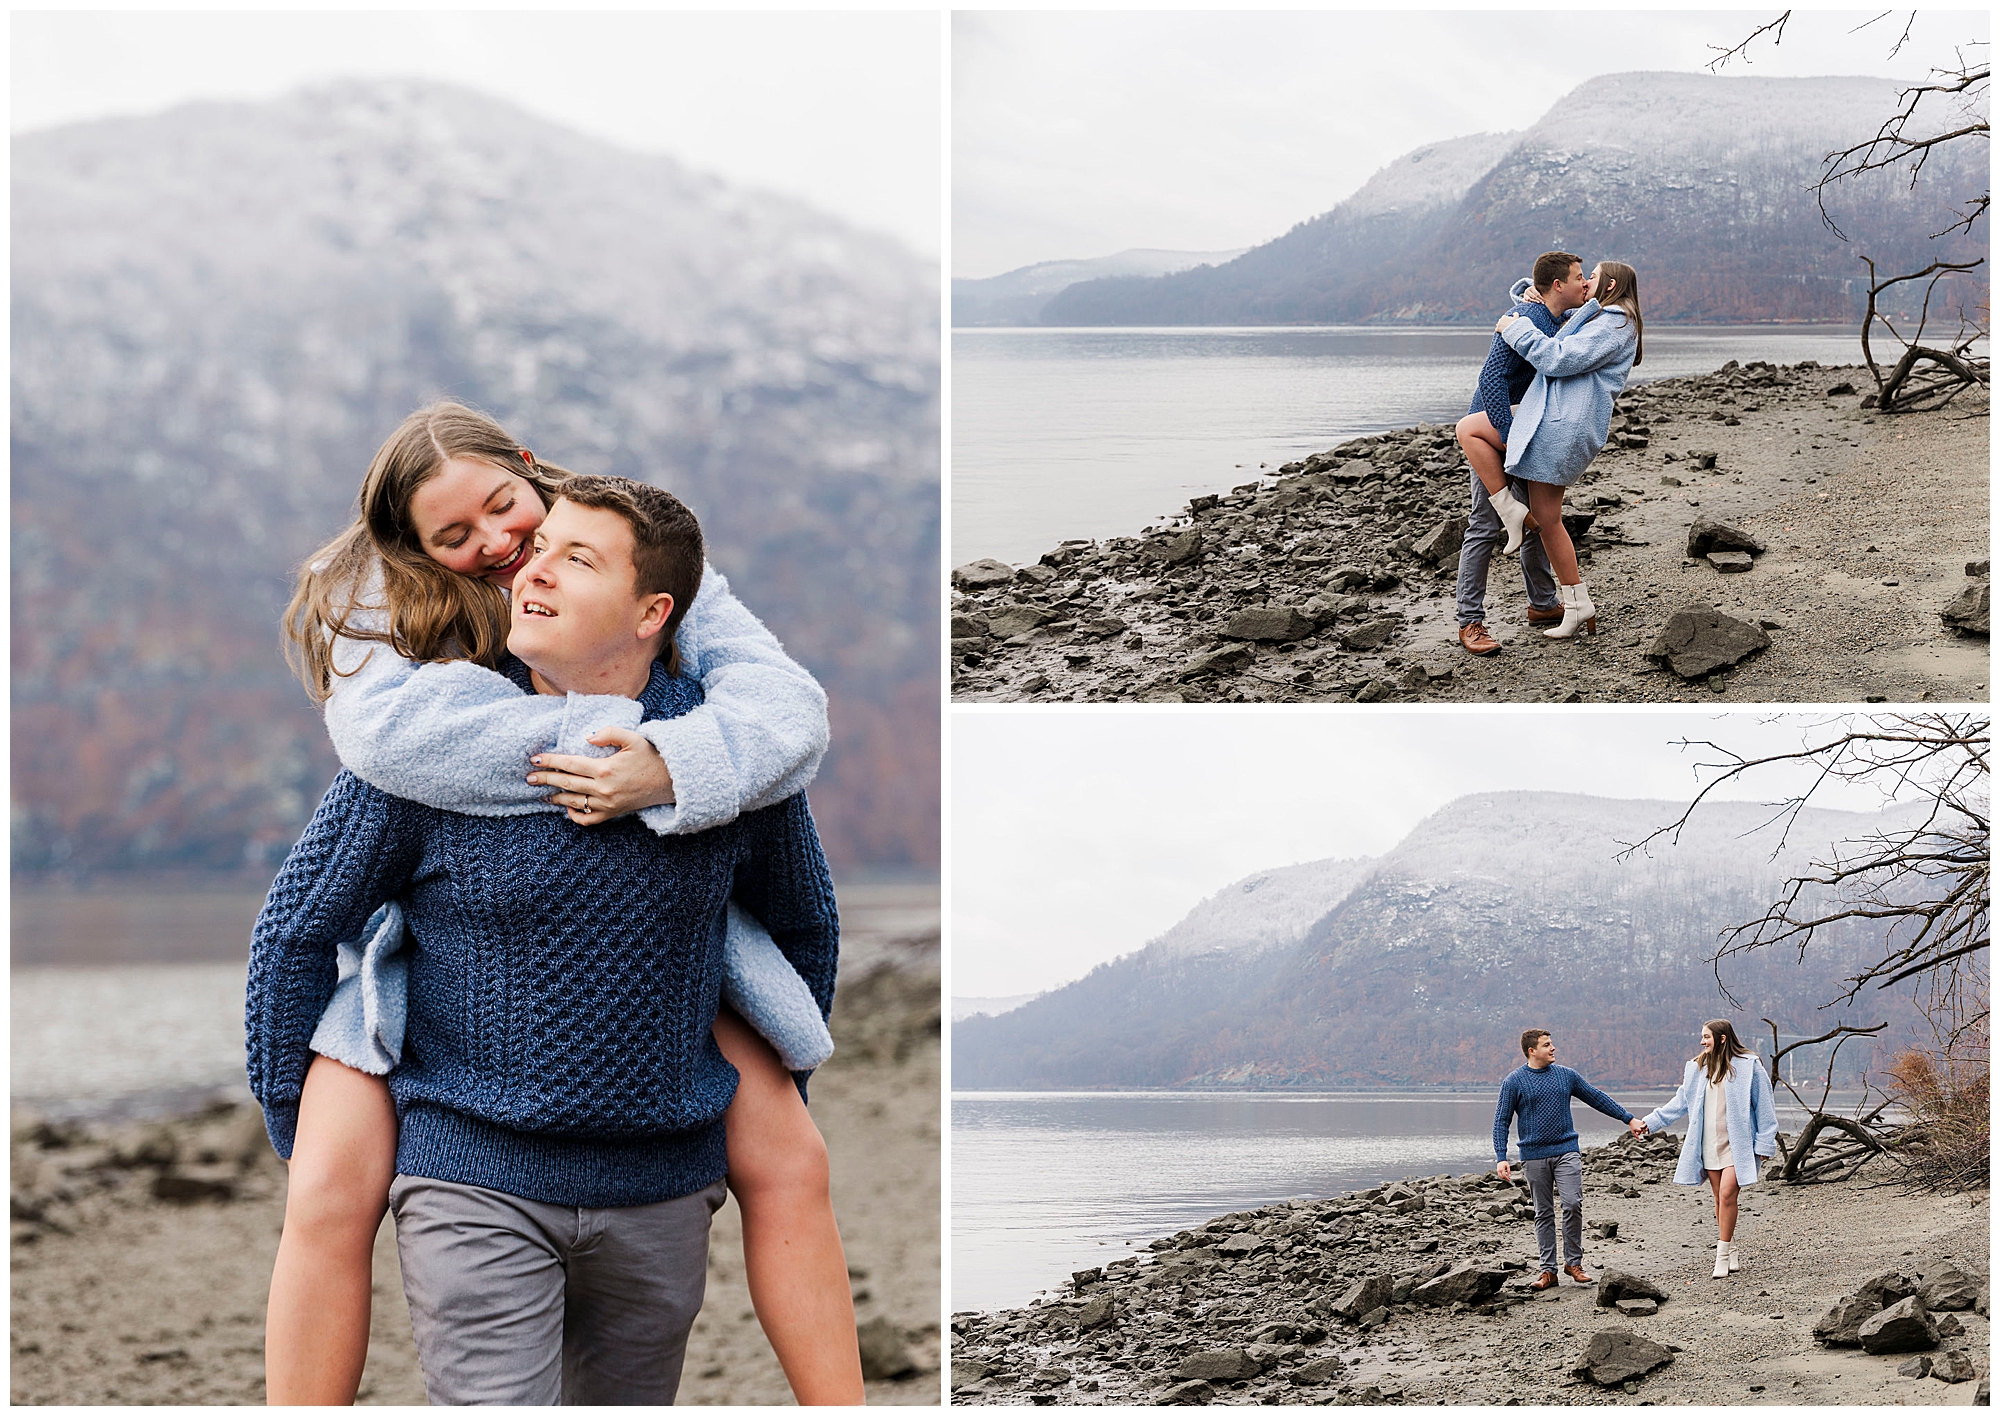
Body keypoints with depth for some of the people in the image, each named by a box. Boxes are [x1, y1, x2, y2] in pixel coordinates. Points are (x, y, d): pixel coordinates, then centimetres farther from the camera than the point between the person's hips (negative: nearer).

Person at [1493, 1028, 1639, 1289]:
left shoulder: (1566, 1076, 9)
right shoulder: (1514, 1082, 0)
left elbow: (1598, 1099, 18)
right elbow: (1501, 1121, 1)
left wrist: (1628, 1119, 18)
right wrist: (1501, 1158, -9)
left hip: (1566, 1151, 1)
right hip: (1534, 1156, -1)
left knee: (1572, 1204, -13)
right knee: (1543, 1213, 3)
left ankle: (1574, 1263, -1)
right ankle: (1548, 1270, 8)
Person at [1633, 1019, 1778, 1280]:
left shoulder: (1749, 1065, -4)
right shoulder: (1697, 1068, 12)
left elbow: (1763, 1106, -1)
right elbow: (1681, 1103, 21)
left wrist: (1765, 1143, -4)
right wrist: (1649, 1122, 18)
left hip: (1737, 1144, -5)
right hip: (1709, 1145, 5)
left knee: (1727, 1194, -15)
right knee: (1720, 1198, 5)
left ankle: (1723, 1256, -11)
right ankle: (1732, 1254, 16)